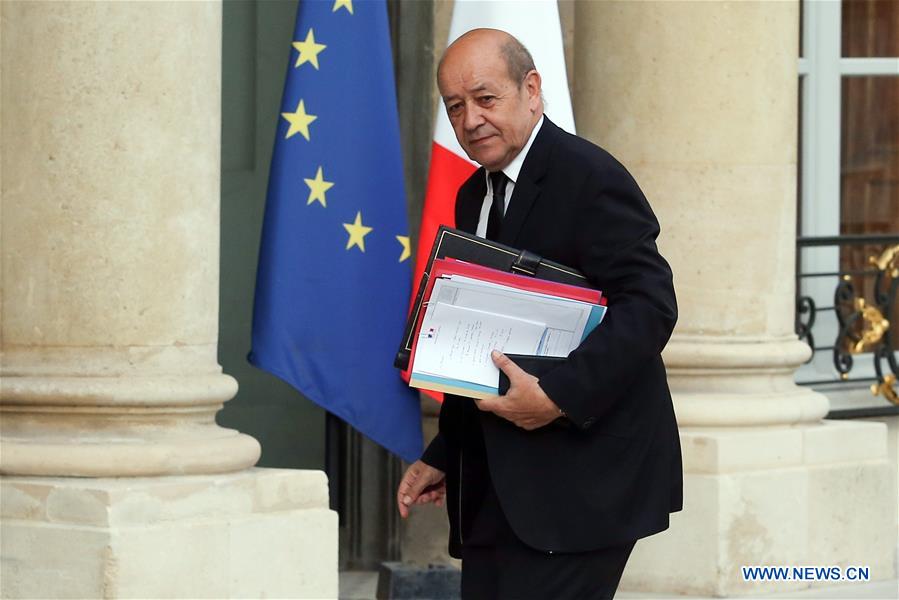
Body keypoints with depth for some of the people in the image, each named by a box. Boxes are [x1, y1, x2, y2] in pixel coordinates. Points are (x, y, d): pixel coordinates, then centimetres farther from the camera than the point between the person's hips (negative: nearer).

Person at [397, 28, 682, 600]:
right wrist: (442, 456, 18)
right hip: (494, 486, 8)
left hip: (579, 483, -8)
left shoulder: (590, 177, -10)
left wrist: (559, 396, -26)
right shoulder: (474, 197, 17)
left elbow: (650, 306, -19)